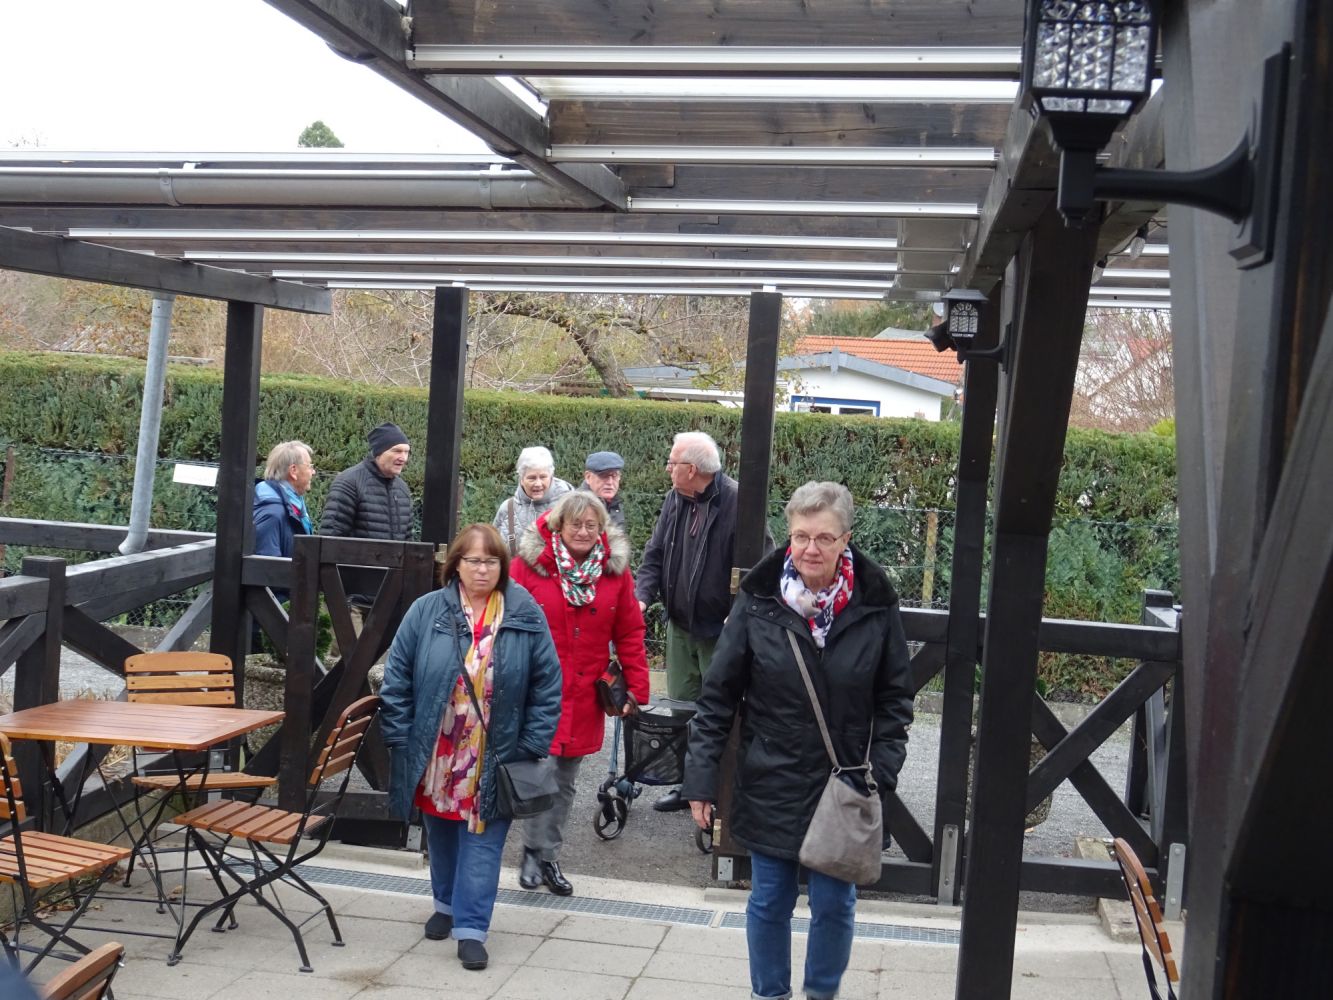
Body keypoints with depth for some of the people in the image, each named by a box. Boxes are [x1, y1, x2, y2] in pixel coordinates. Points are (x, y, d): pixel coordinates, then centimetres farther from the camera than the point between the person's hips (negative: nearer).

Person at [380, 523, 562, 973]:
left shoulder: (526, 616, -7)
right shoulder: (426, 611, -6)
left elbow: (547, 686, -3)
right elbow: (397, 679, -3)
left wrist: (533, 746, -6)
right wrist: (399, 740, -6)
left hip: (494, 758, -2)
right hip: (436, 753, 2)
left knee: (481, 842, 2)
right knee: (441, 835, 19)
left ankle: (471, 929, 10)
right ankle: (447, 904, 40)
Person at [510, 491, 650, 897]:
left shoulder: (615, 570, 2)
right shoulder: (529, 563, -6)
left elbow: (630, 633, 6)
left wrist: (636, 687, 2)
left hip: (584, 697, 4)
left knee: (566, 782, 13)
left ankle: (547, 856, 28)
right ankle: (536, 852, 11)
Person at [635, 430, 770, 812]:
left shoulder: (738, 502, -19)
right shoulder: (675, 499, 5)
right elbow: (655, 553, 10)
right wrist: (642, 595, -6)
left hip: (720, 631, -7)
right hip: (680, 625, 7)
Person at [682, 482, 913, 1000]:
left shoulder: (875, 605, -9)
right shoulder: (758, 601, -10)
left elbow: (895, 698, 0)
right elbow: (718, 695, -5)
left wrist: (881, 774, -8)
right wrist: (701, 779, -6)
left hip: (843, 787, 0)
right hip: (770, 786, 0)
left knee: (834, 904, 10)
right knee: (770, 901, 13)